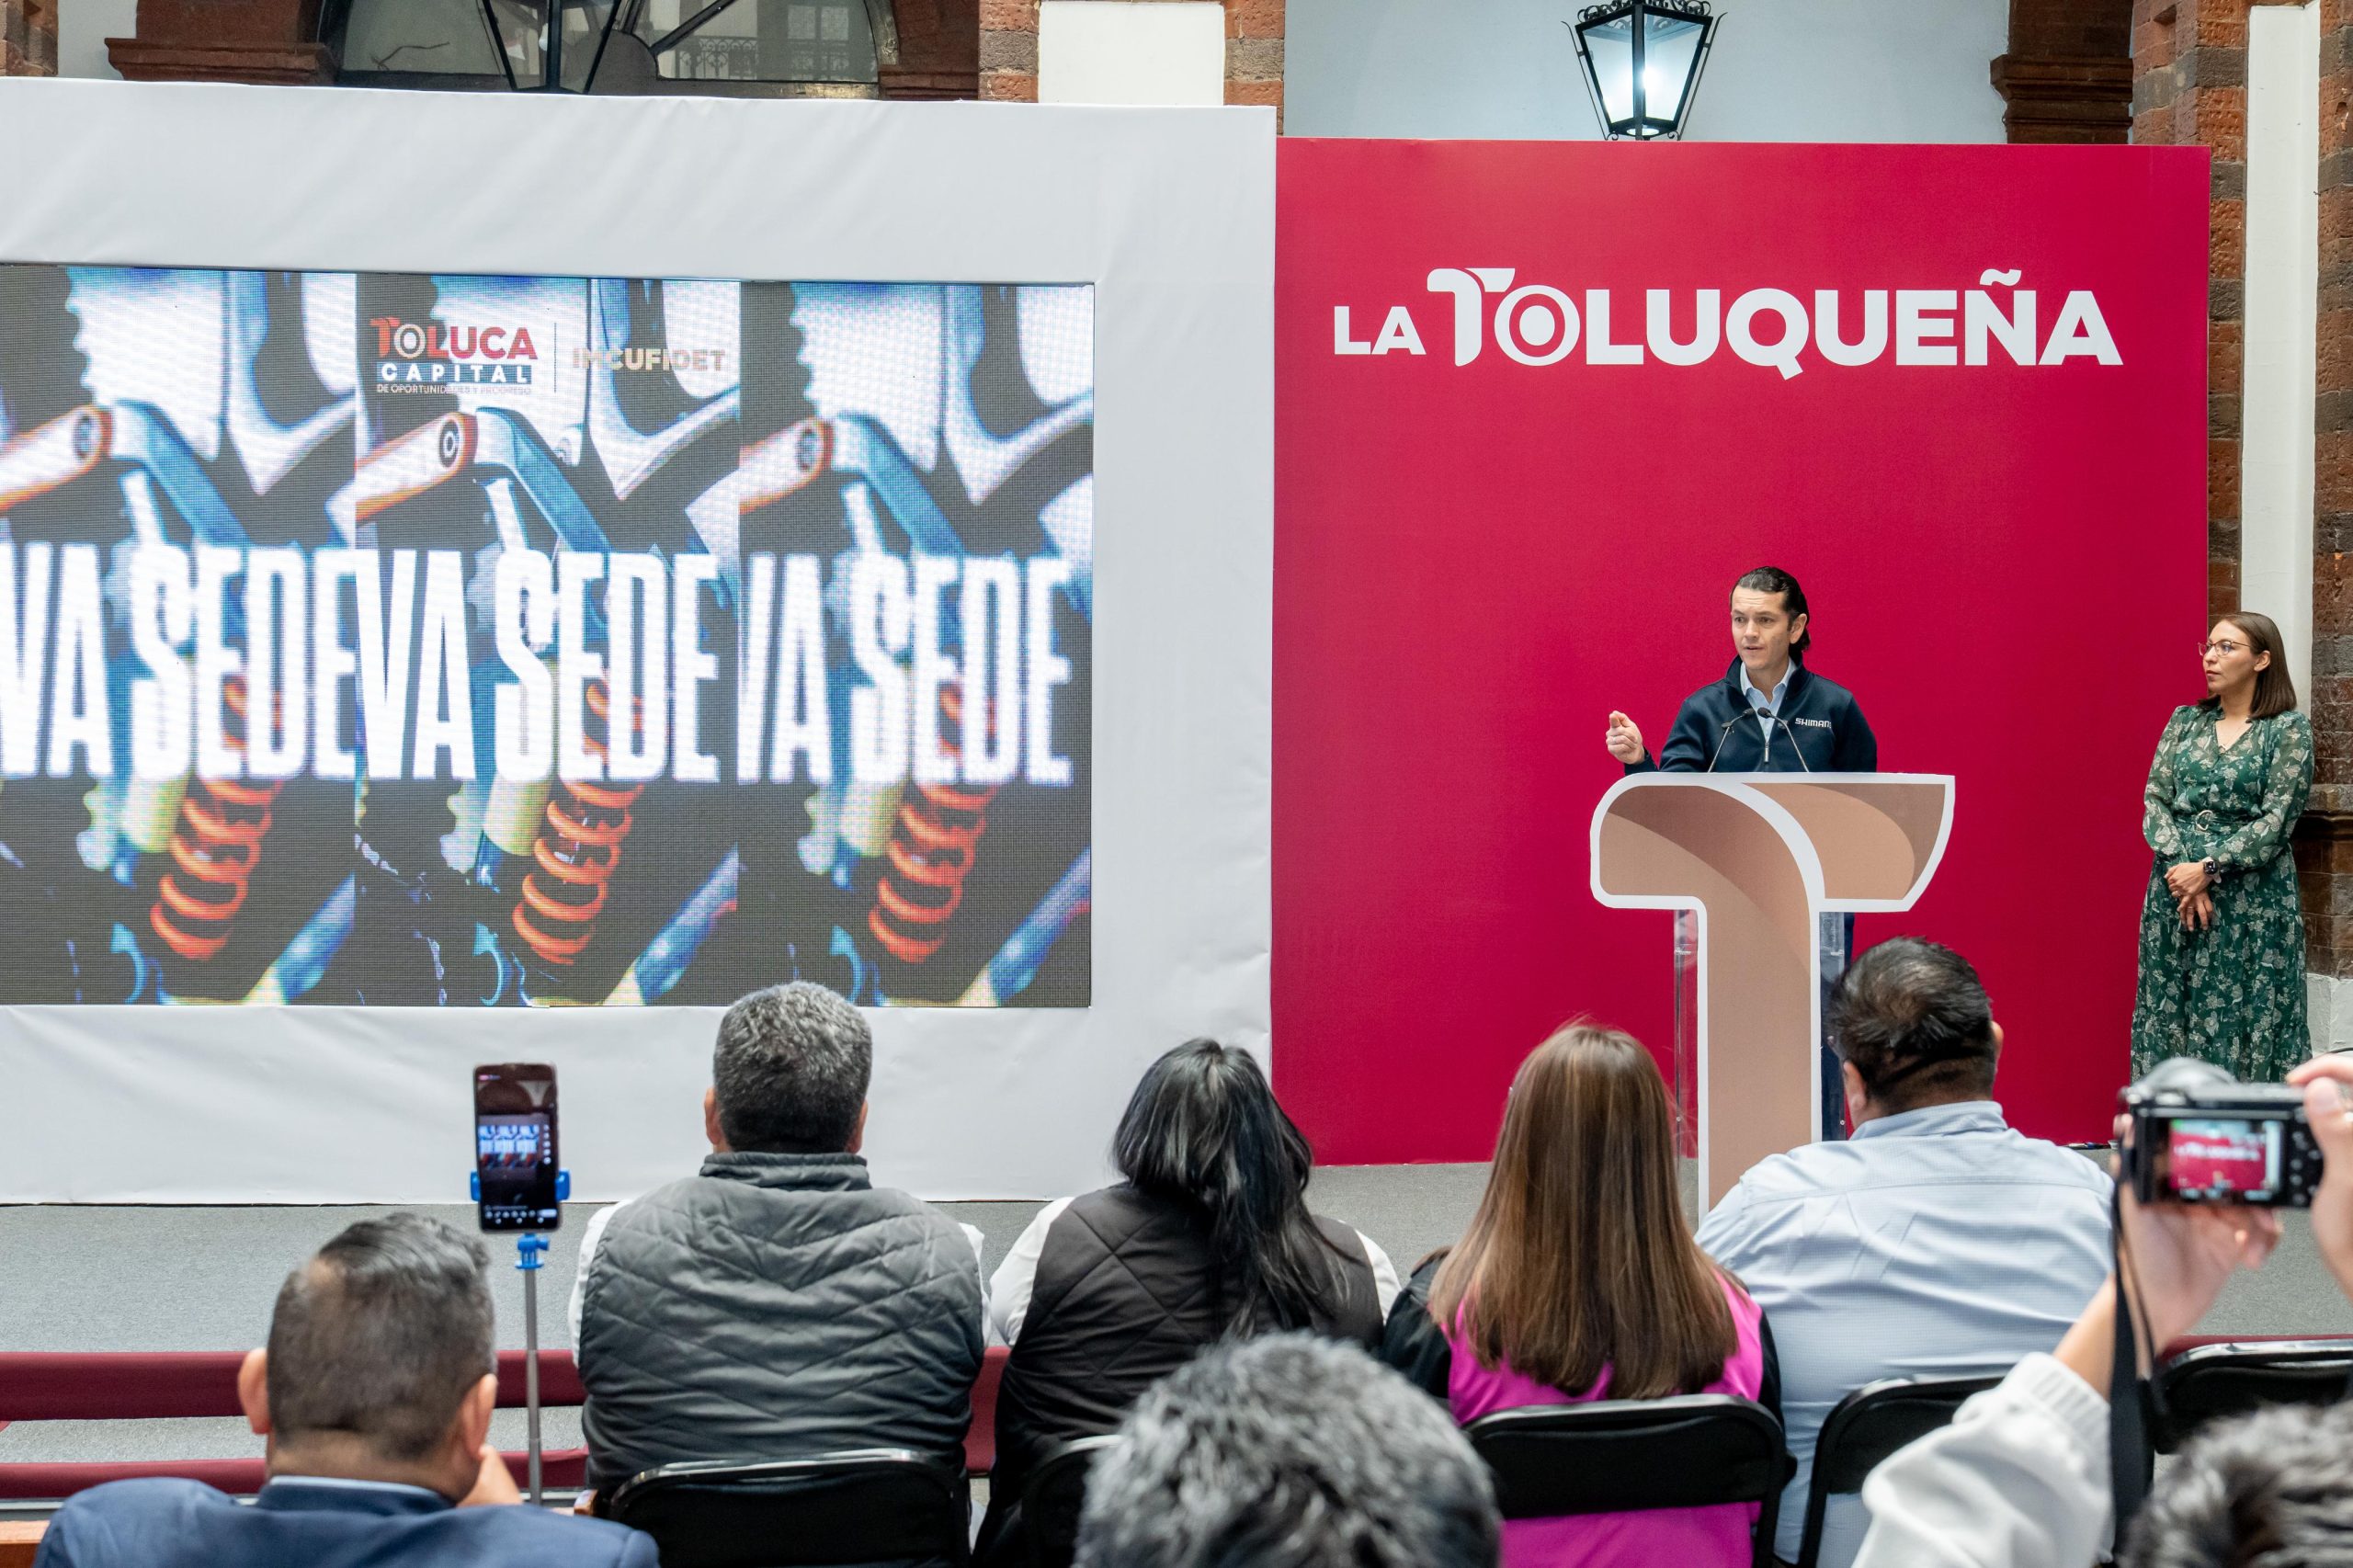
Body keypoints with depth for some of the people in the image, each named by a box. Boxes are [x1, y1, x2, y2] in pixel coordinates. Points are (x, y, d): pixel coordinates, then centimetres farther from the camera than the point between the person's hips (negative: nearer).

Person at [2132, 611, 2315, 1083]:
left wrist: (2208, 868, -16)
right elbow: (2155, 799, 4)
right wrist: (2182, 870, -10)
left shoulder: (2289, 729, -3)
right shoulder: (2186, 721, 10)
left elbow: (2277, 819, -9)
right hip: (2177, 888, 4)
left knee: (2246, 1017, -3)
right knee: (2171, 1013, 4)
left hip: (2253, 900, -4)